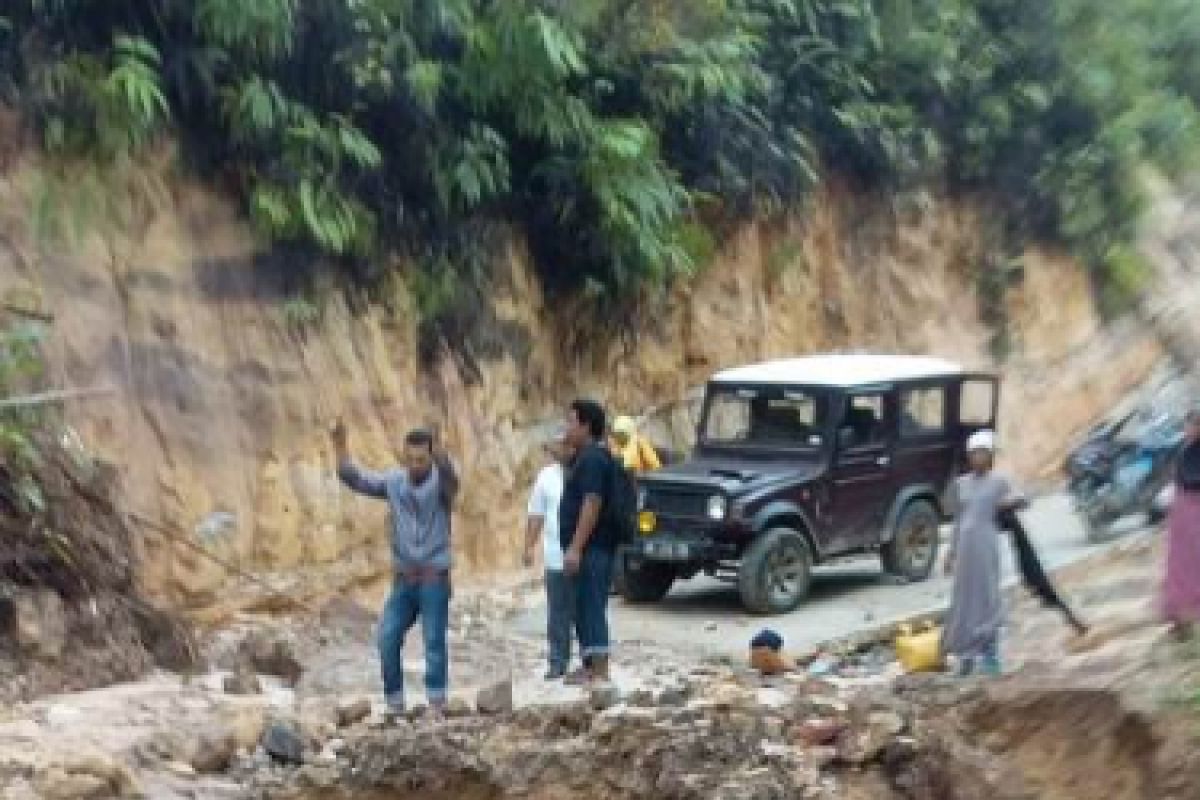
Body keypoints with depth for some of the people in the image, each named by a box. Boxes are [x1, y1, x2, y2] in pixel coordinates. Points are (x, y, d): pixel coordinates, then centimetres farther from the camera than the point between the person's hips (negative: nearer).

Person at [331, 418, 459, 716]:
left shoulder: (440, 482, -10)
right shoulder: (393, 481, 4)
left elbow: (449, 476, -34)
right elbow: (355, 479, 0)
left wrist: (440, 453, -56)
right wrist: (341, 449, -17)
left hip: (435, 577, -4)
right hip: (403, 579, 4)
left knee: (434, 640, -6)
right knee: (388, 638, -3)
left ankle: (436, 703, -1)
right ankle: (395, 703, 8)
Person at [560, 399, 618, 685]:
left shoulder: (593, 458, -15)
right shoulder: (584, 457, 17)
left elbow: (592, 503, -23)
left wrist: (575, 547, -25)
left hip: (592, 548, -10)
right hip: (587, 548, 10)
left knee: (592, 607, -9)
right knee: (585, 607, 14)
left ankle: (600, 671, -8)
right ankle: (590, 666, 20)